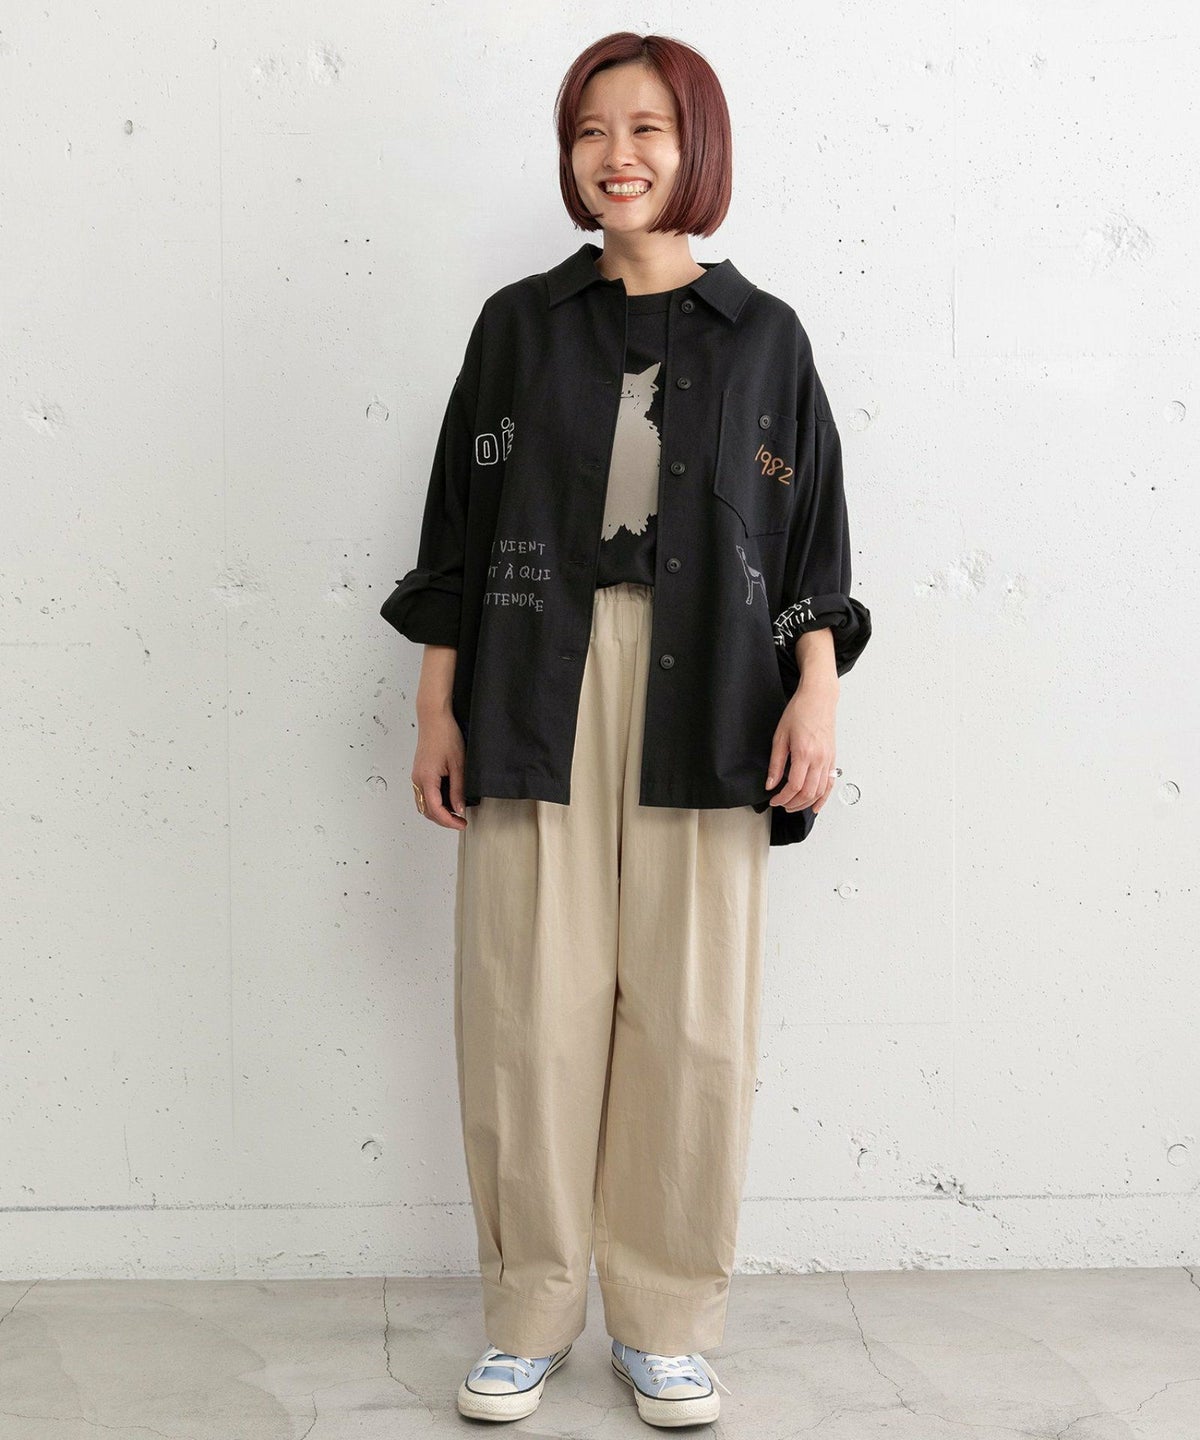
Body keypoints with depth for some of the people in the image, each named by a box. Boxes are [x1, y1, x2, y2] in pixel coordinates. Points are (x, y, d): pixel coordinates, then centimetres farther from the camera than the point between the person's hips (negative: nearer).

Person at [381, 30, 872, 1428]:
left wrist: (817, 692, -4)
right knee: (529, 1013, 0)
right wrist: (436, 708, 4)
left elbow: (810, 532, 8)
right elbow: (458, 526, 9)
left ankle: (666, 1323, 16)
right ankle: (530, 1315, 16)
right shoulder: (519, 324, 10)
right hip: (537, 696, 1)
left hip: (699, 702, 0)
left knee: (693, 1020, 0)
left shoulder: (763, 333, 10)